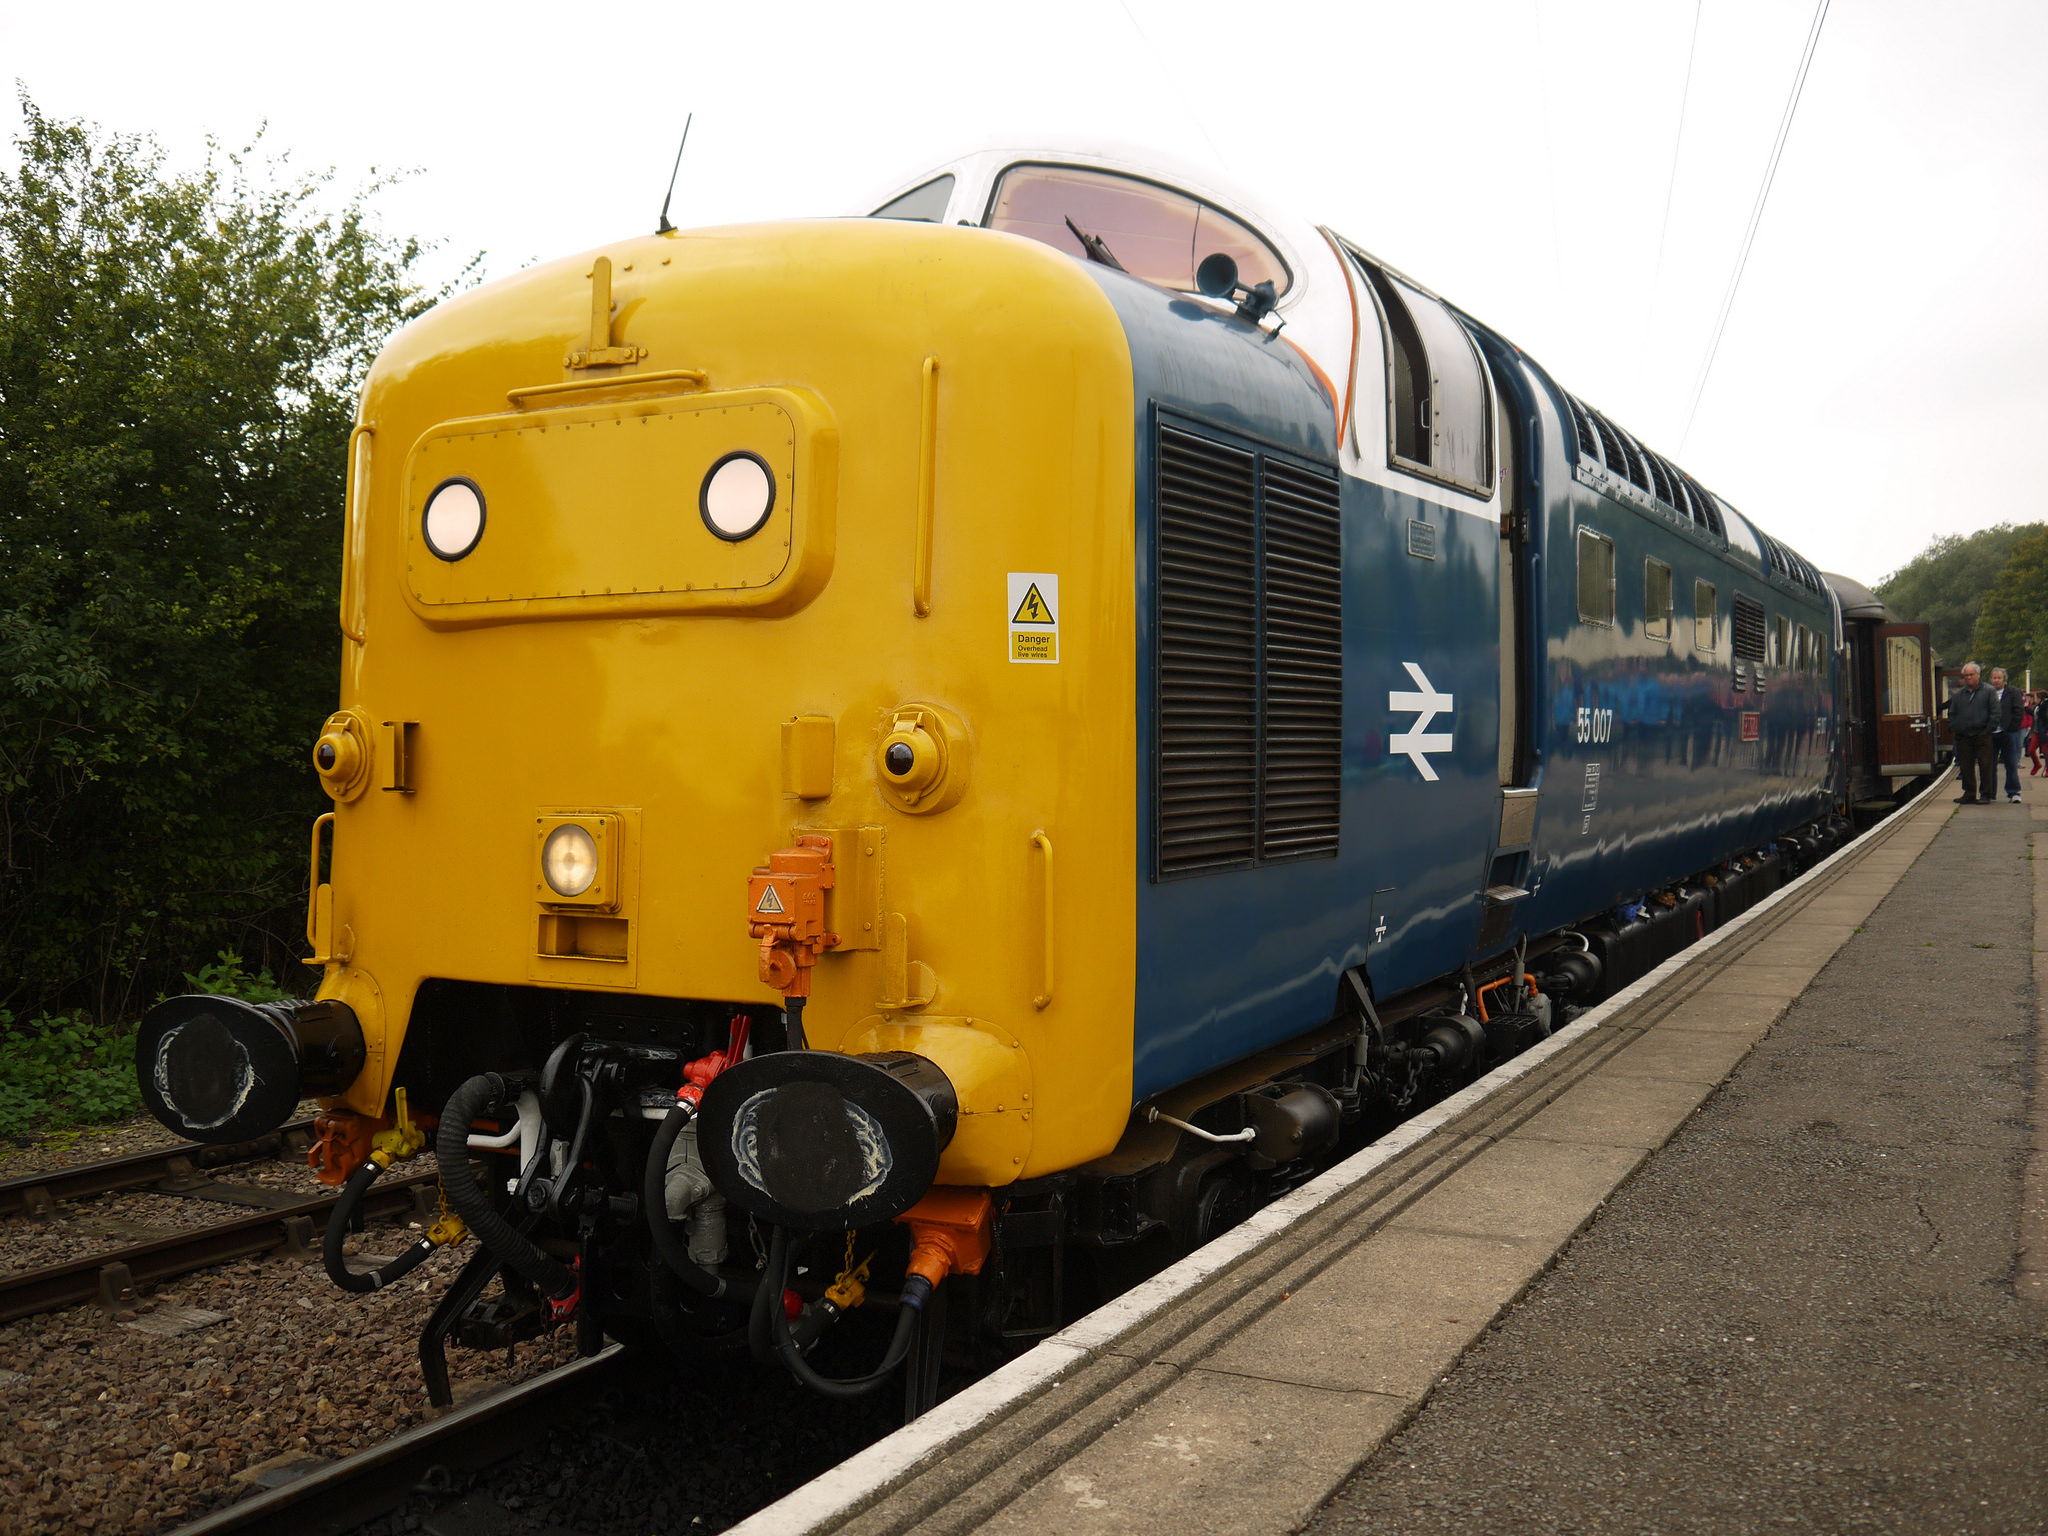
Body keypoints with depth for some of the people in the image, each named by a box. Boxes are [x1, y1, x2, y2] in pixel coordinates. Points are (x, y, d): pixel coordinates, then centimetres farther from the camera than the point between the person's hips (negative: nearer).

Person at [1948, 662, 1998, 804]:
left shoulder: (1988, 692, 3)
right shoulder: (1958, 694, 16)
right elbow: (1952, 714, 19)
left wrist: (1989, 728, -9)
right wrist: (1954, 728, 5)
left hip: (1982, 735, -4)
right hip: (1963, 736, 4)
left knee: (1985, 765, -3)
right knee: (1965, 766, 5)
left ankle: (1986, 794, 1)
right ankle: (1969, 794, 13)